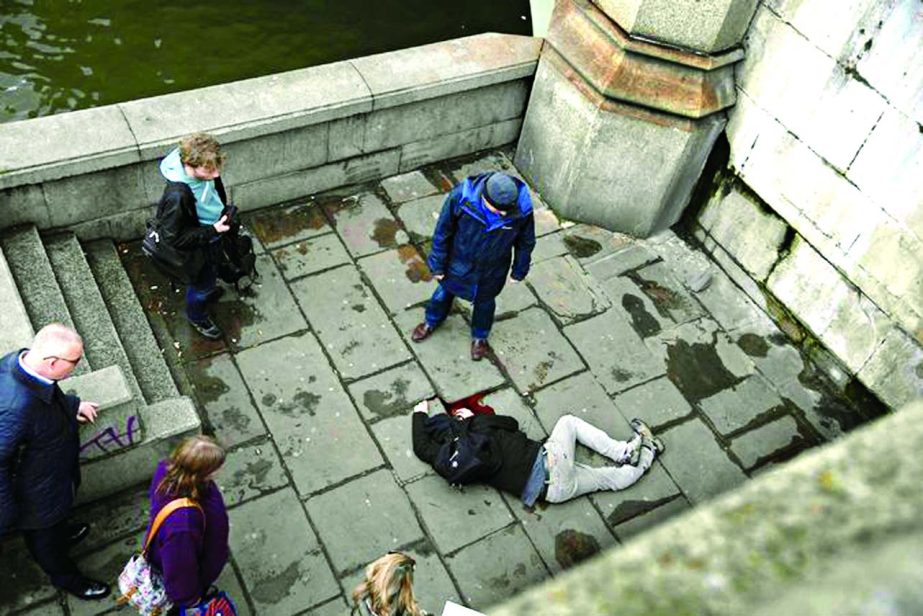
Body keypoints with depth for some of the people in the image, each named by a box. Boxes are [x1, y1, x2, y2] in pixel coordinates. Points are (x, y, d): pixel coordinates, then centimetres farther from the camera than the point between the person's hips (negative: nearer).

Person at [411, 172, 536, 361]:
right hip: (459, 263, 0)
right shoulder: (460, 196, -37)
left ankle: (480, 336, 59)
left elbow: (526, 241, -11)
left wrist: (519, 270, 3)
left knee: (484, 302, 28)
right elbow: (442, 232, -18)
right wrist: (438, 265, -7)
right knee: (445, 292, 28)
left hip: (492, 270, 0)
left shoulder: (522, 207, -33)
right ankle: (432, 322, 61)